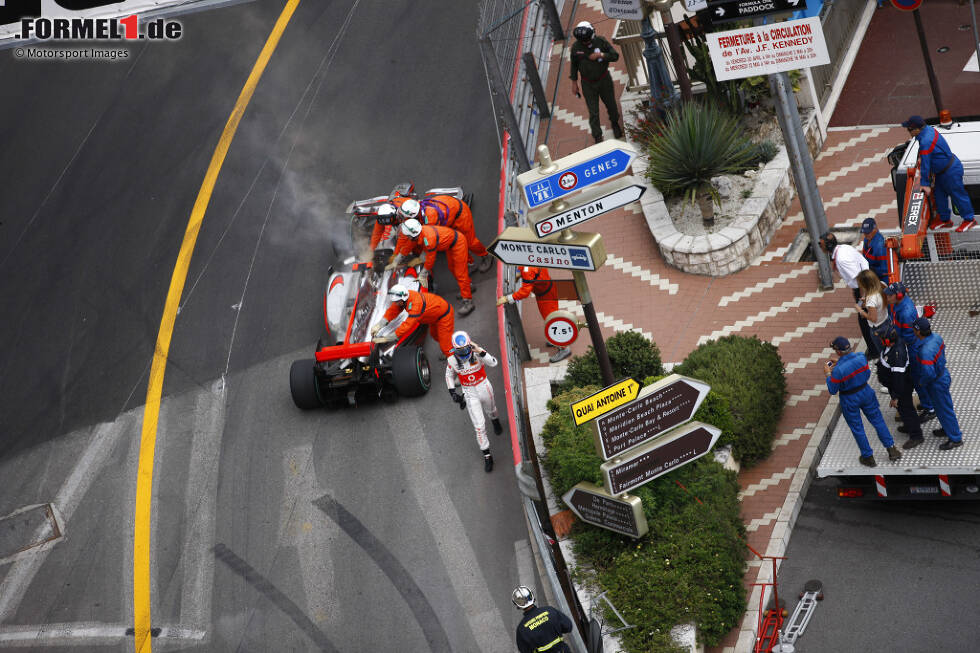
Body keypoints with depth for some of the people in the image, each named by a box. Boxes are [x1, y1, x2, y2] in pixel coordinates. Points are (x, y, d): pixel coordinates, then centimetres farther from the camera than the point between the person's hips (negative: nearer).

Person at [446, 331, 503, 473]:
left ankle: (495, 421, 68)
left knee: (491, 409, 30)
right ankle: (487, 456, 8)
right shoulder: (452, 360, -15)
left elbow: (493, 363, -36)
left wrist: (480, 351, -47)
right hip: (469, 393, 0)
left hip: (484, 387, 0)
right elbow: (449, 375, 4)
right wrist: (452, 392, -5)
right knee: (479, 425, -2)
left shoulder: (477, 353, -22)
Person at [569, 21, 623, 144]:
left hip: (604, 81, 1)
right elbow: (574, 65, 1)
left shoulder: (600, 41, -15)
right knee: (593, 113, 2)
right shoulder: (576, 47, -13)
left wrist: (601, 55, -28)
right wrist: (574, 83, 4)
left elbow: (615, 56, -12)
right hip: (588, 85, -1)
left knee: (611, 105, 19)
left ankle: (615, 124, 48)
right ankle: (598, 137, 16)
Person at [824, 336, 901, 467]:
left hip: (849, 401, -4)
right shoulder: (861, 357, -16)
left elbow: (833, 391, -19)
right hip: (865, 392, 4)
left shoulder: (838, 370, -32)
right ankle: (891, 449, 29)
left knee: (857, 428, 15)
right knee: (878, 420, 21)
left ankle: (868, 457, 28)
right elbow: (867, 375, 2)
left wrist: (828, 374, -5)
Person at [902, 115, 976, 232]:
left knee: (958, 195, 8)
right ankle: (945, 220, 34)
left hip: (951, 172, -10)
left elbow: (925, 165, -28)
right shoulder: (928, 128, -6)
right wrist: (921, 157, 27)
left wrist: (925, 184, -22)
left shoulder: (925, 143, -35)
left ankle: (969, 220, 25)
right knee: (939, 195, 19)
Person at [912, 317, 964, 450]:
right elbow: (943, 348, 9)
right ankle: (947, 429, 49)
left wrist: (922, 382, -13)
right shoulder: (936, 337, -11)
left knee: (944, 409, 10)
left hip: (937, 383, -9)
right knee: (940, 406, 28)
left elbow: (929, 373, -33)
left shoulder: (925, 351, -37)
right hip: (942, 372, 9)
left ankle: (955, 439, 27)